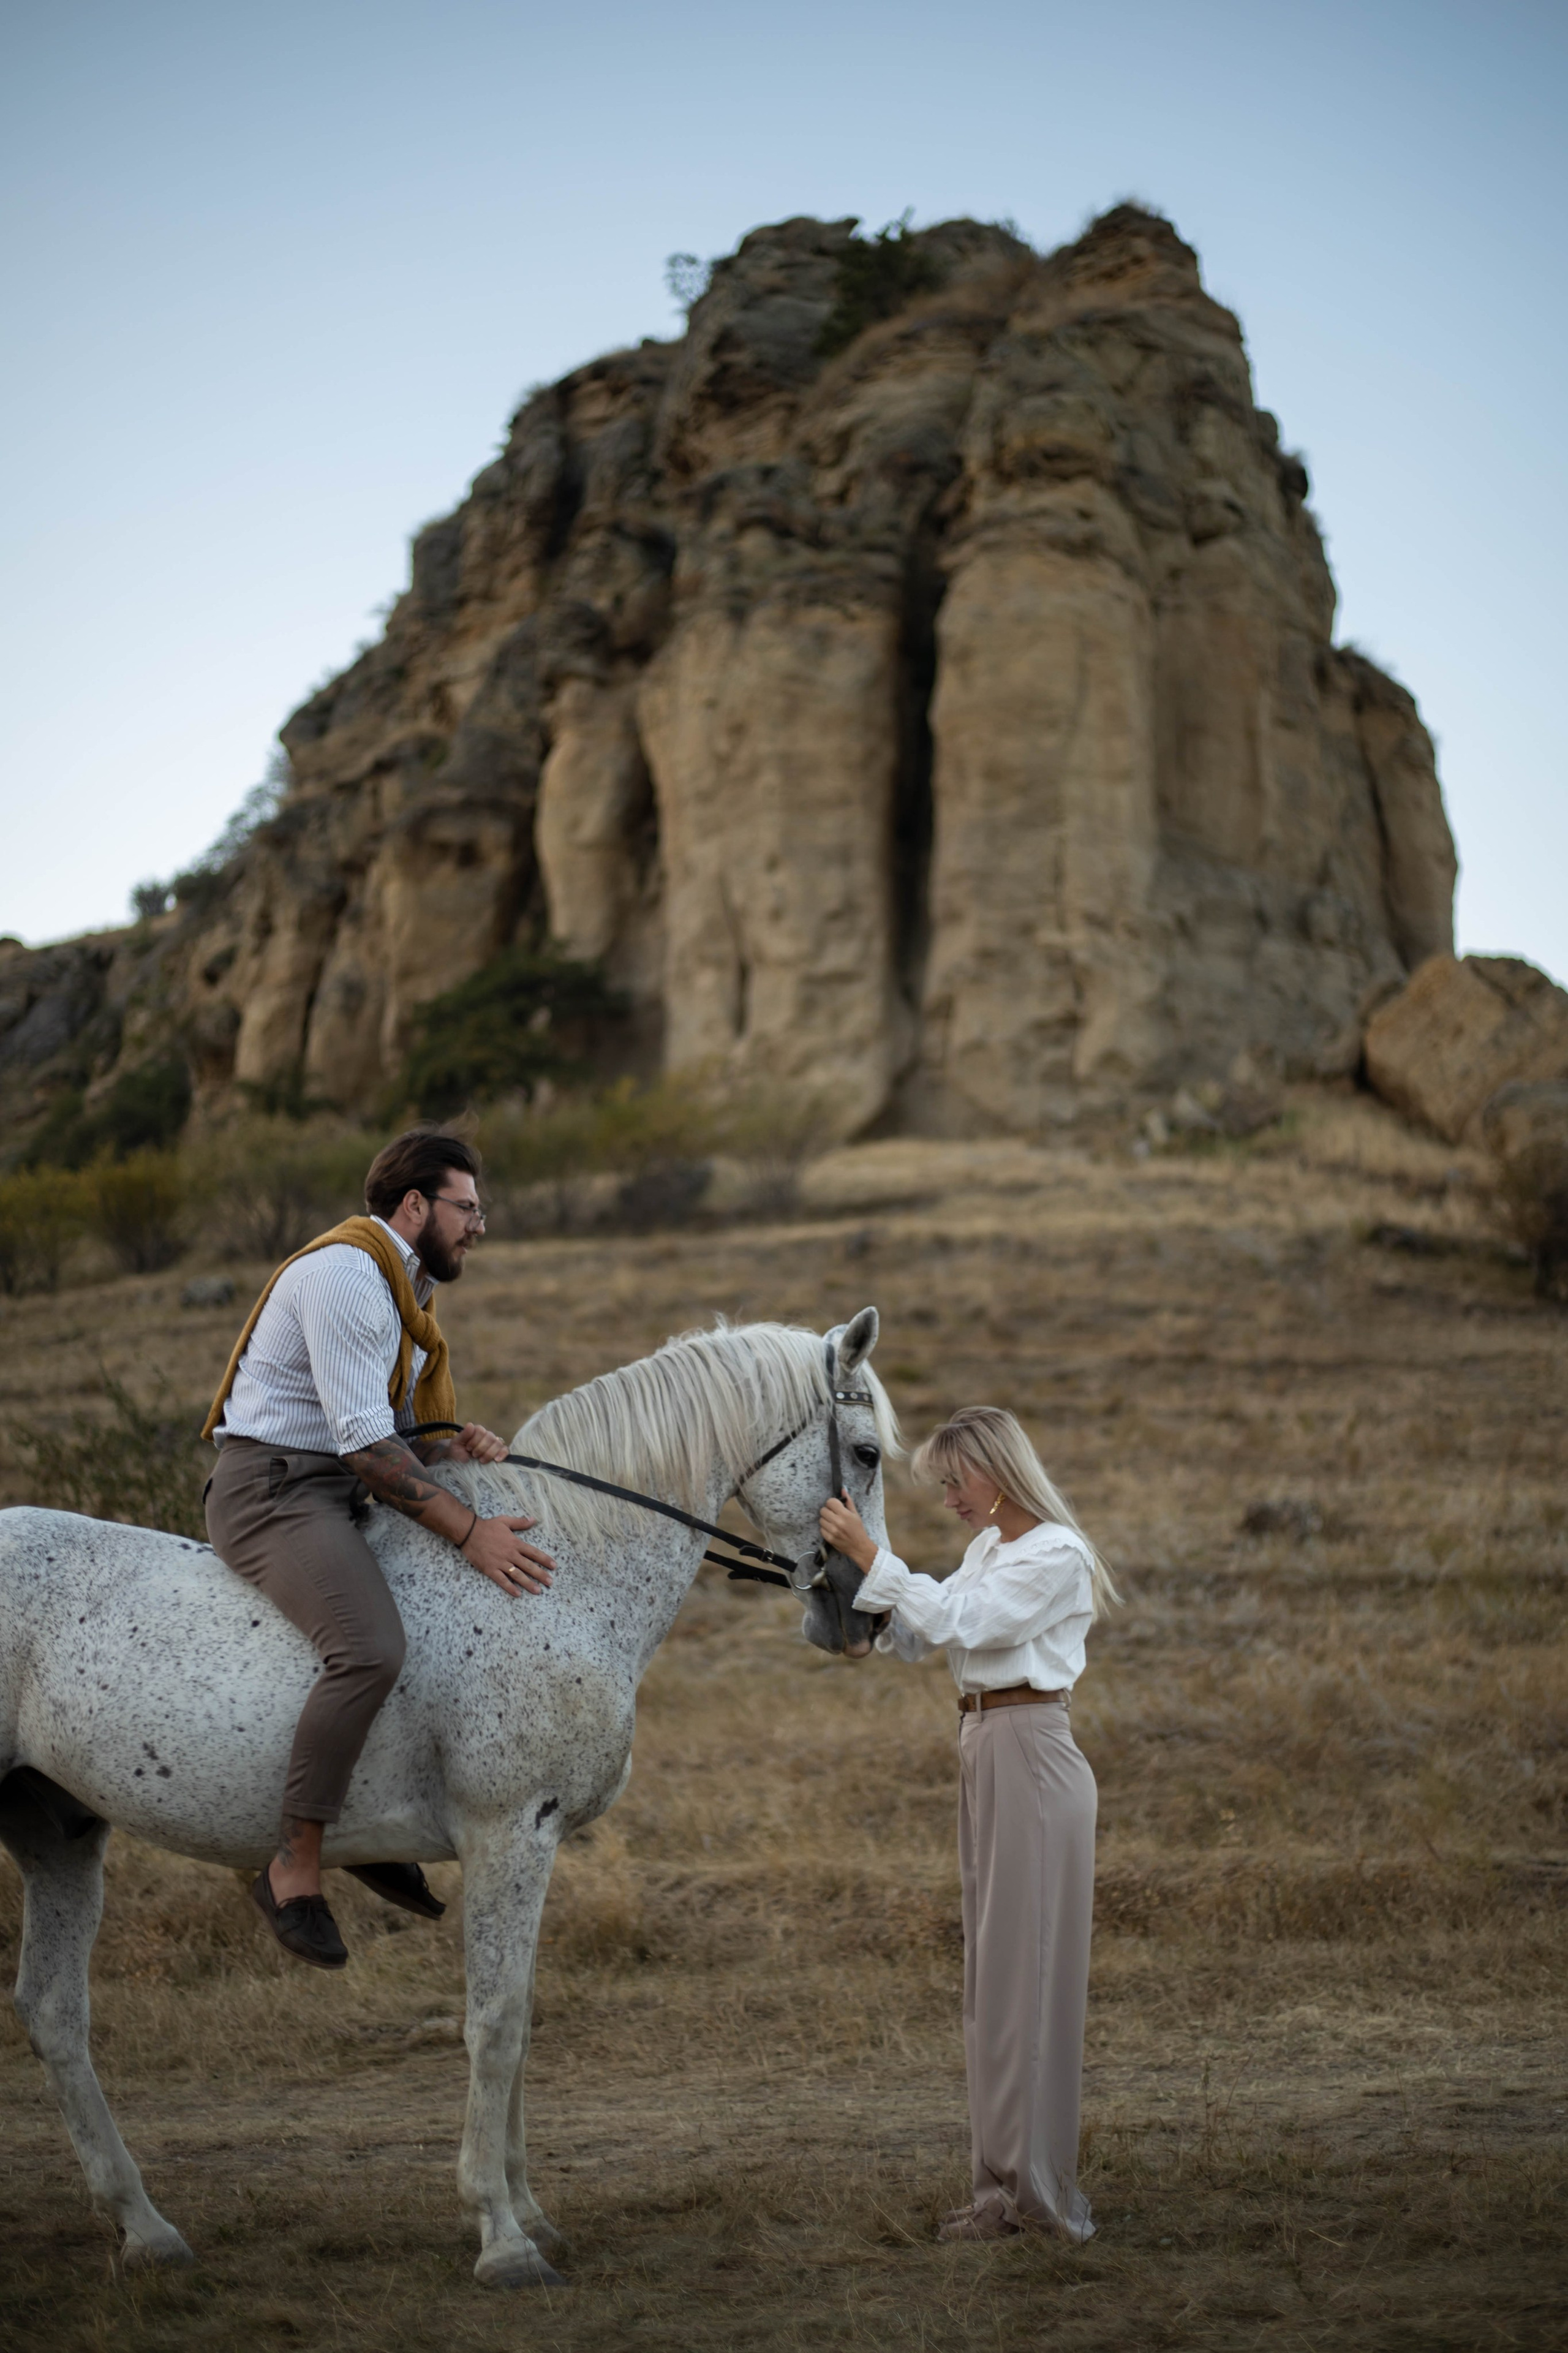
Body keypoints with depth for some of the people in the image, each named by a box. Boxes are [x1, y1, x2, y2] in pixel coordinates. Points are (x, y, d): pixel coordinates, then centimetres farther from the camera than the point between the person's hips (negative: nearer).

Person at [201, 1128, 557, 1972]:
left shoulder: (402, 1289, 18)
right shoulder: (344, 1275, -15)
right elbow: (362, 1442, -22)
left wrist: (455, 1447, 1)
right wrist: (468, 1530, -23)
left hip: (335, 1496, 11)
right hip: (271, 1490, -11)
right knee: (370, 1649, -32)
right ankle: (294, 1868, -23)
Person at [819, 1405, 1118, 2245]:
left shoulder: (1056, 1555, -13)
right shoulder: (988, 1547, 15)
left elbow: (957, 1620, -21)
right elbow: (917, 1635, 14)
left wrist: (869, 1555, -20)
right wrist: (860, 1581, -1)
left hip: (1030, 1757, -9)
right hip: (984, 1750, 9)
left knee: (1024, 1963, -6)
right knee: (990, 1964, 11)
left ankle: (1028, 2185, -1)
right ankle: (1004, 2176, 18)